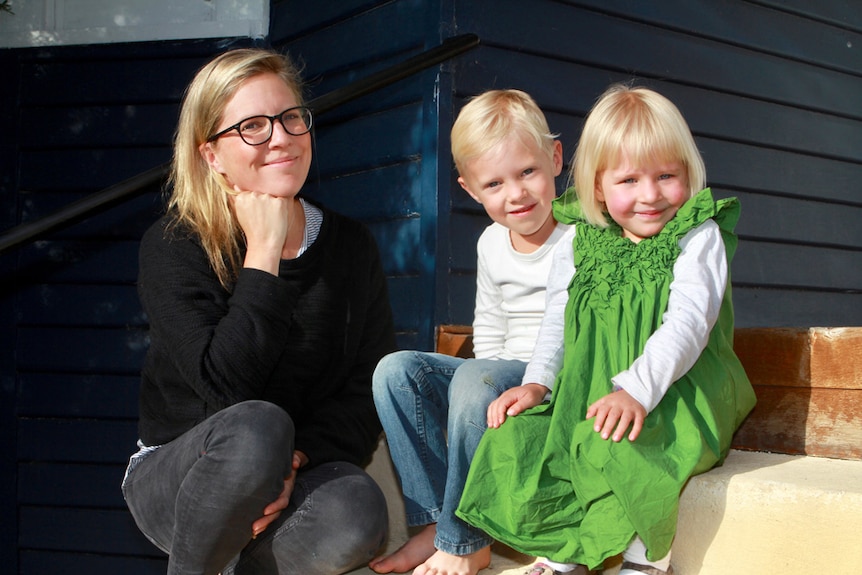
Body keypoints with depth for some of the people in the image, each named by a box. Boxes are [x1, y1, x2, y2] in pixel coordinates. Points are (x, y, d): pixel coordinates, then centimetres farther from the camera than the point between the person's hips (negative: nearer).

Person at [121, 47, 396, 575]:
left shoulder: (351, 246, 0)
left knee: (357, 516, -32)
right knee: (256, 426, -36)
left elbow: (371, 391, -4)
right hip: (174, 480, -2)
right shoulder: (173, 247, -10)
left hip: (302, 472, 3)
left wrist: (295, 460, -21)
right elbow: (224, 385, -23)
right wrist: (264, 254, -19)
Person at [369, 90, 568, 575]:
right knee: (396, 370, -12)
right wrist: (489, 400, 3)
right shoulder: (492, 244, 10)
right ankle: (435, 519, -11)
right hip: (506, 379, 7)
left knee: (478, 379, -35)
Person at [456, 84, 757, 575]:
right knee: (516, 439, -13)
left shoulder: (698, 238, -4)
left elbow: (688, 322, -17)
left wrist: (637, 388, -32)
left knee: (621, 445, -34)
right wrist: (536, 383, -2)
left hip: (677, 395, -5)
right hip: (585, 398, 5)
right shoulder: (578, 247, 9)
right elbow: (558, 323, 15)